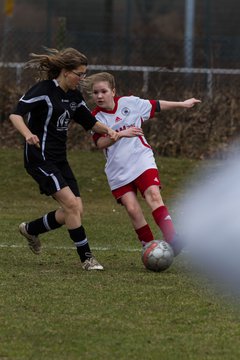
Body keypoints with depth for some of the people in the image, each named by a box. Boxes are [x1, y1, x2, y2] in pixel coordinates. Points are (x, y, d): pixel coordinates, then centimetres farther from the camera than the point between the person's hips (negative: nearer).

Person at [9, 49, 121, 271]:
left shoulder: (74, 96, 9)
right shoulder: (44, 90, -14)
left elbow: (90, 122, 20)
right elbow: (15, 114, -22)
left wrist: (107, 130, -2)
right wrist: (28, 134, -41)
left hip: (59, 160, 8)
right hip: (40, 158, -8)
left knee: (75, 211, 3)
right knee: (71, 203, -17)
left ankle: (30, 229, 27)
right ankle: (86, 258, -9)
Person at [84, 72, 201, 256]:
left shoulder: (129, 103, 0)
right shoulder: (96, 117, -4)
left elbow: (156, 106, 14)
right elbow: (100, 143, -19)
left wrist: (183, 104, 23)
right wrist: (121, 134, -34)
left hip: (142, 160, 0)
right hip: (118, 170, 0)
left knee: (153, 195, -20)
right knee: (132, 208, -10)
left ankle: (171, 238, -26)